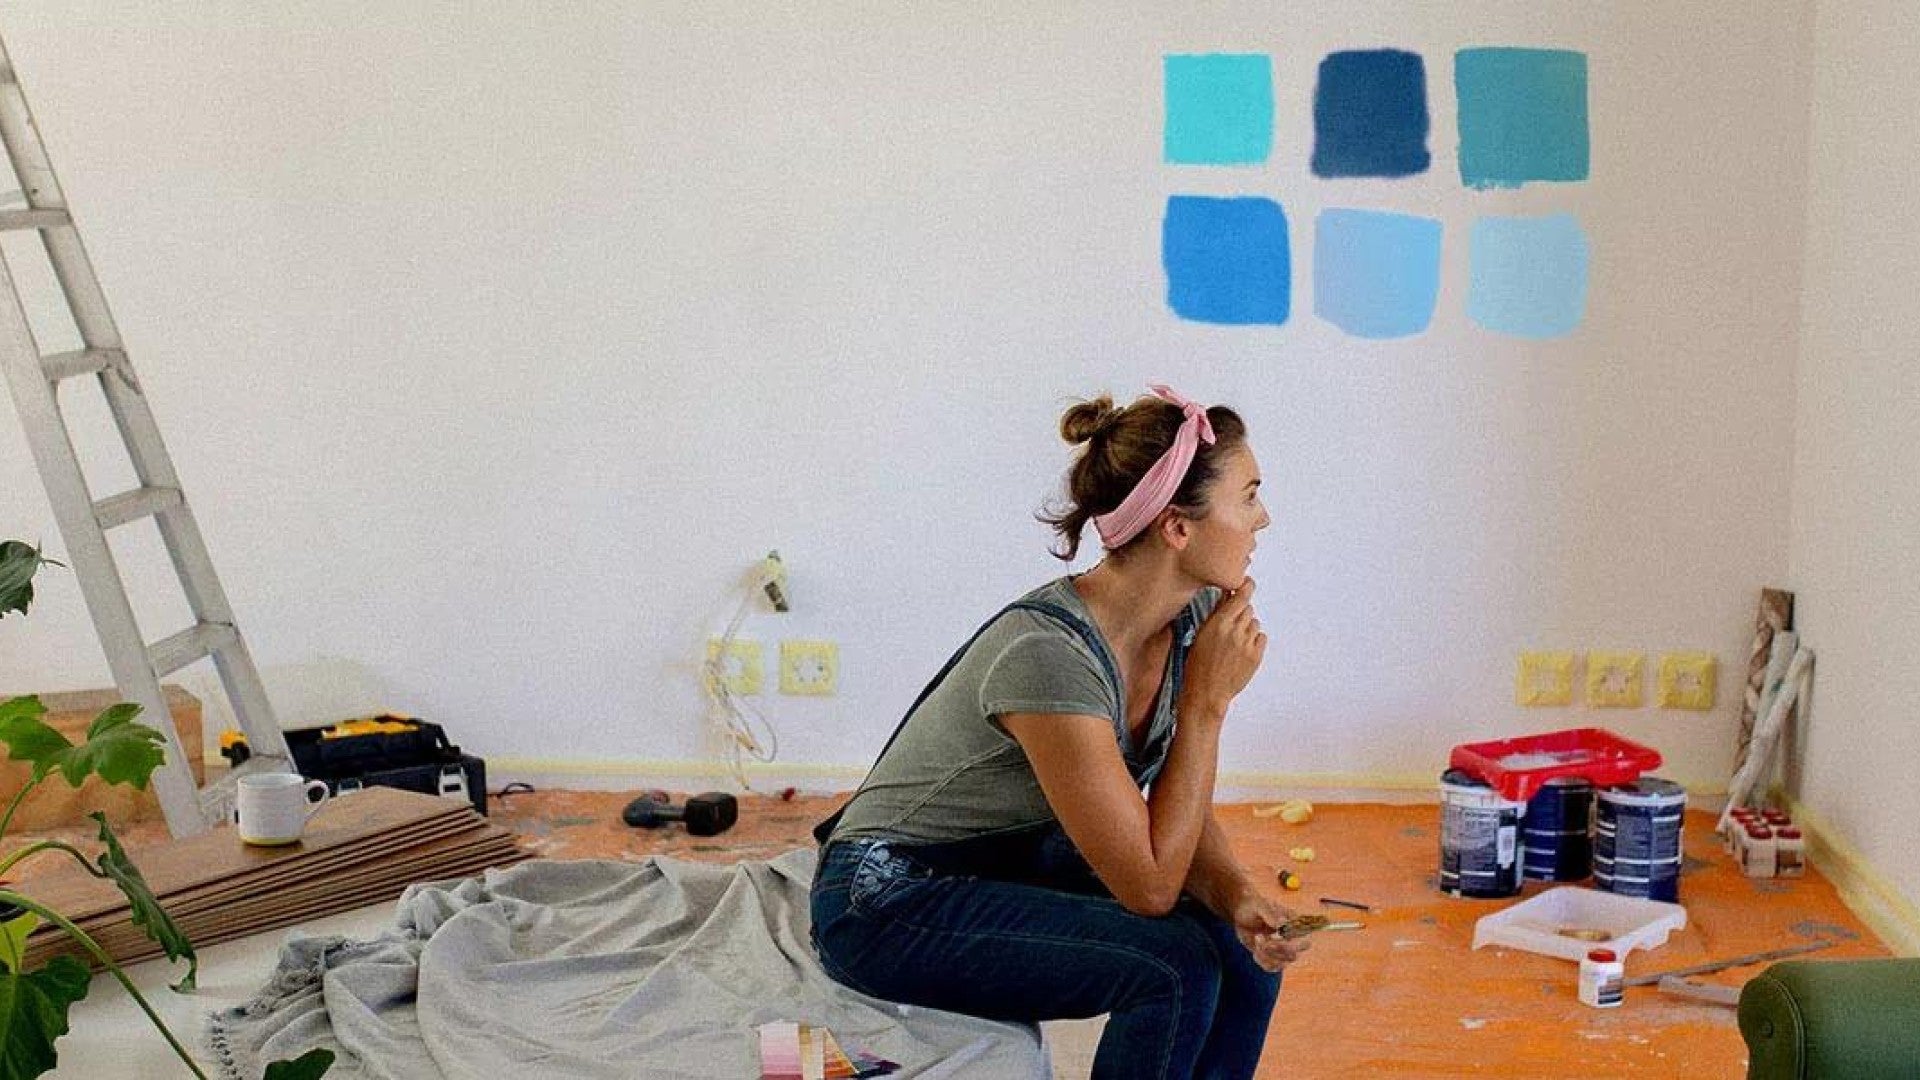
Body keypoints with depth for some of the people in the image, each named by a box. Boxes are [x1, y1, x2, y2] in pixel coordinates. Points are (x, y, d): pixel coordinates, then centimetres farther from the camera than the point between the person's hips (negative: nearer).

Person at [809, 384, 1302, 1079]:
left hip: (1021, 864, 8)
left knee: (1244, 947, -11)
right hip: (891, 904, -8)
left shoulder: (1191, 619, -7)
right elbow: (1149, 884, -27)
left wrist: (1238, 893, -21)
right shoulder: (1049, 657, -33)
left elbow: (1182, 817, 0)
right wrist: (1208, 702, -25)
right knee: (1175, 964, -24)